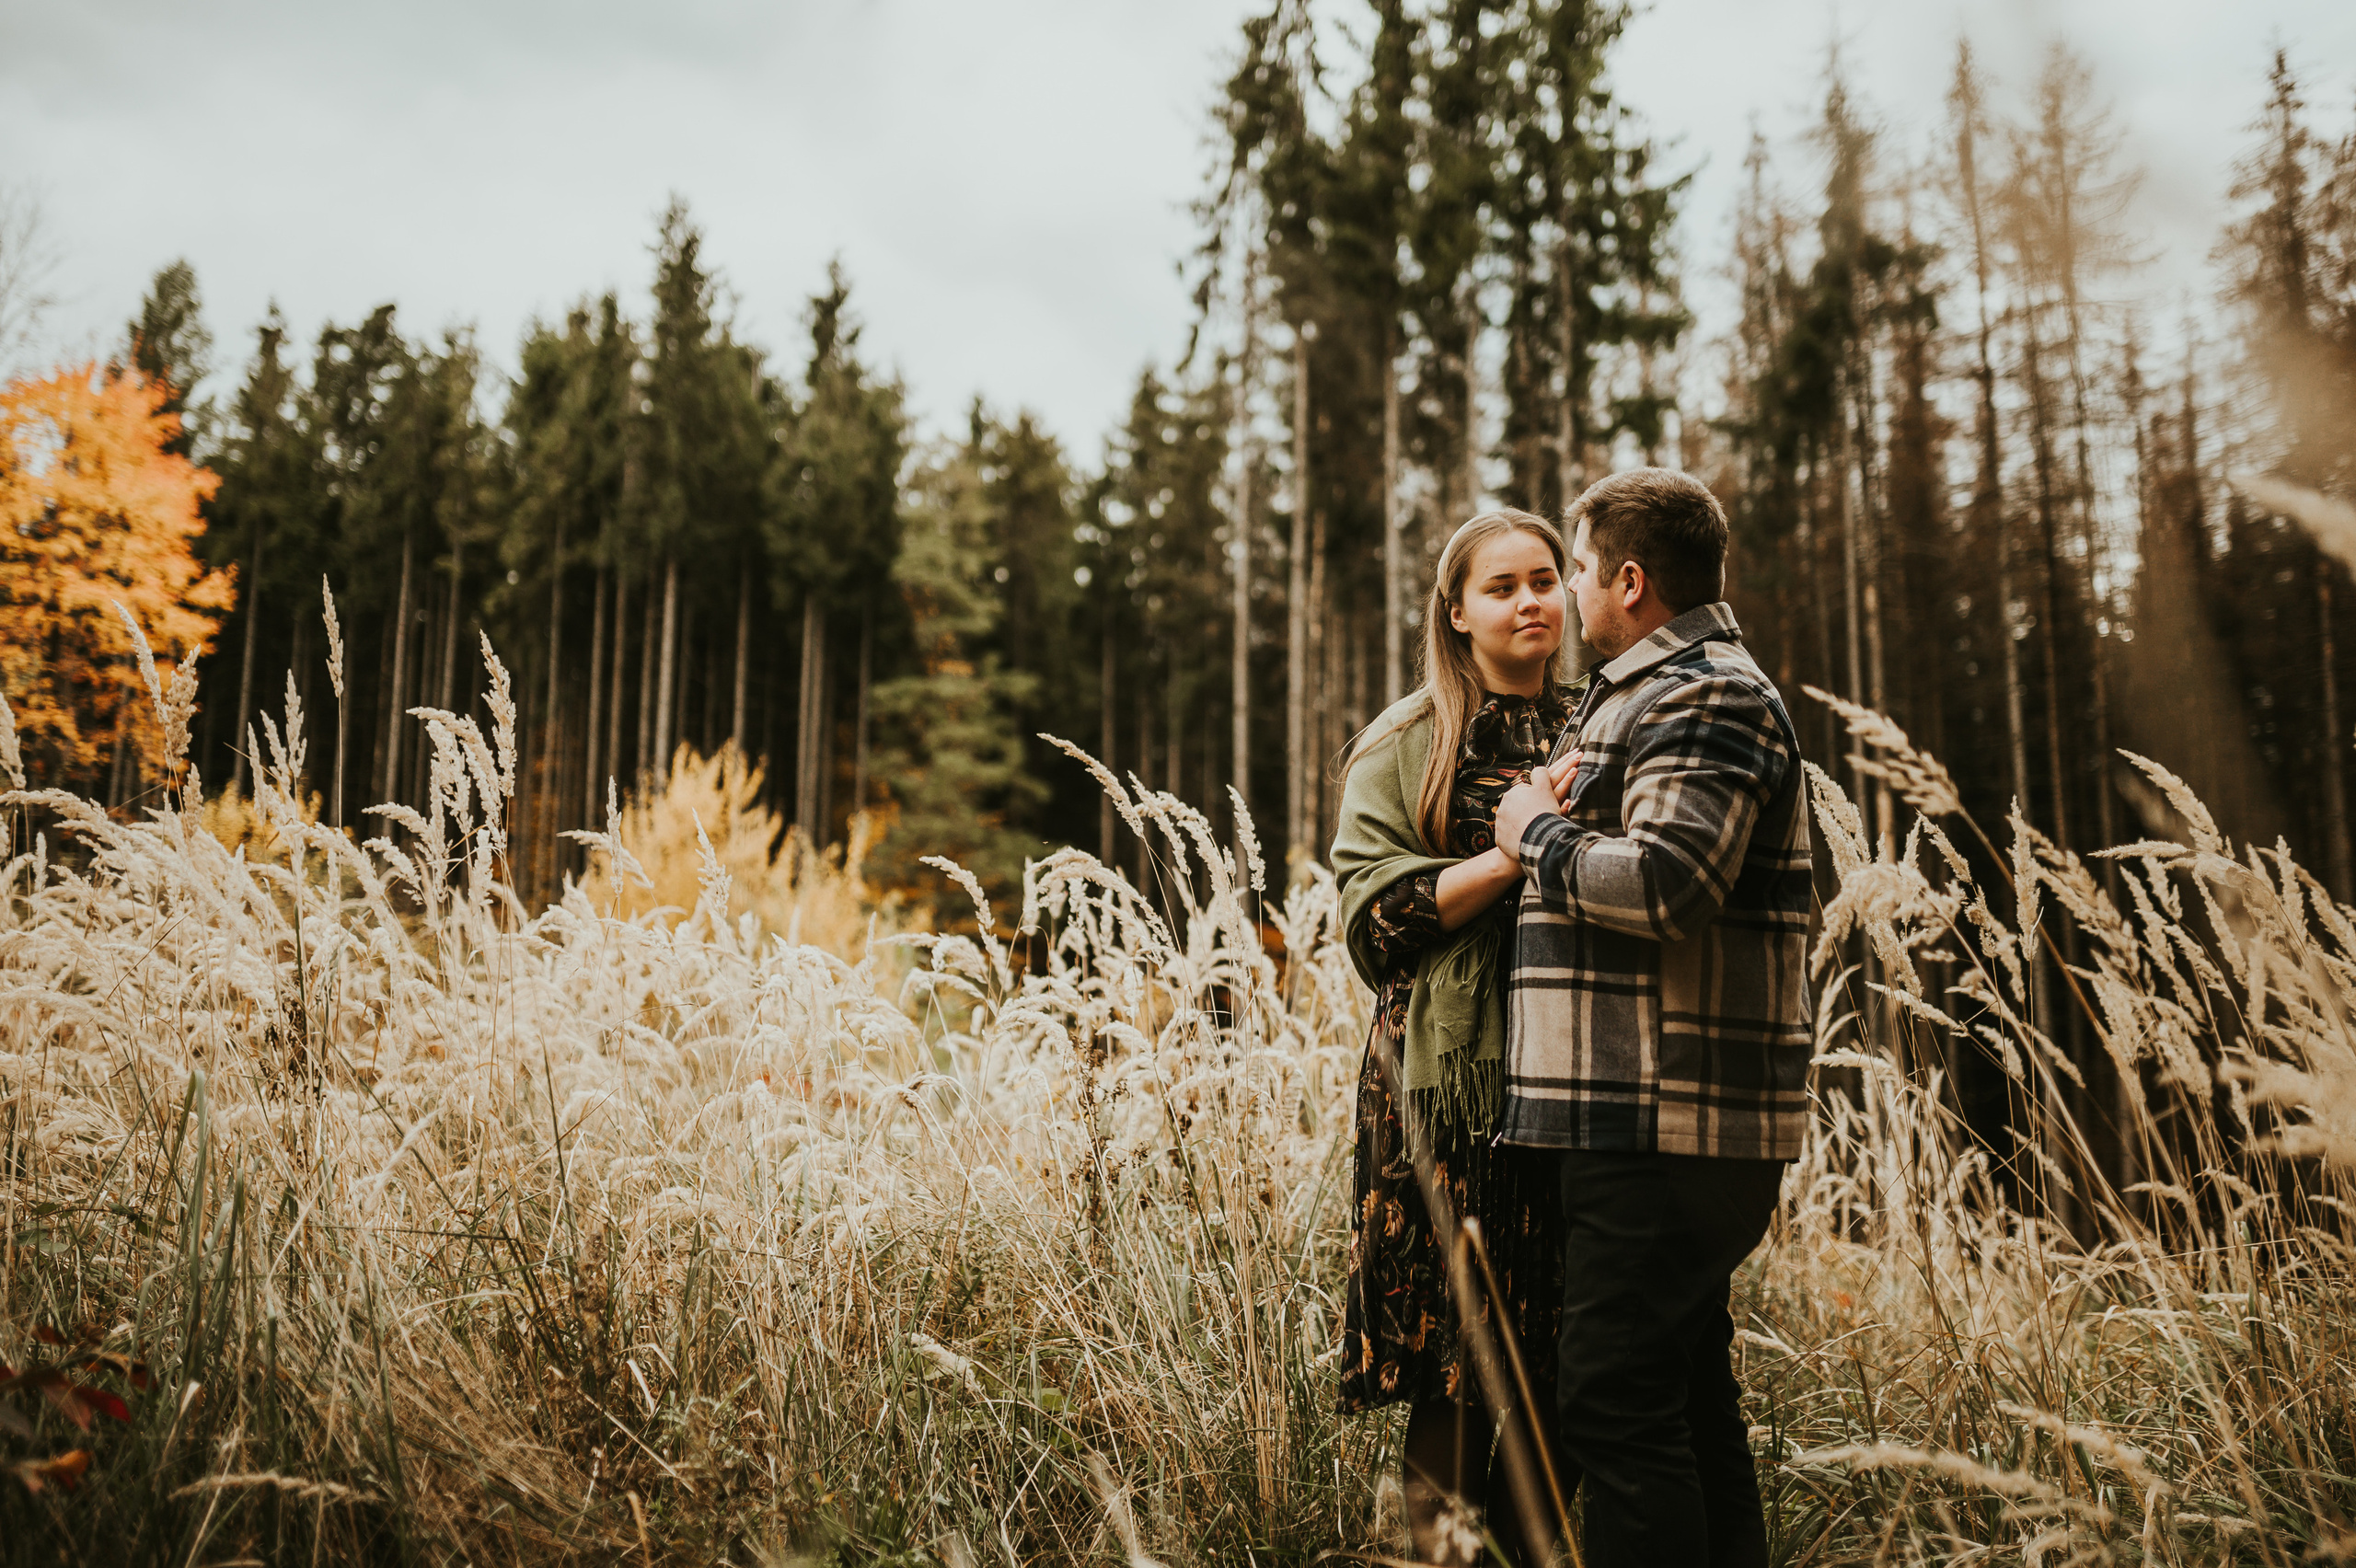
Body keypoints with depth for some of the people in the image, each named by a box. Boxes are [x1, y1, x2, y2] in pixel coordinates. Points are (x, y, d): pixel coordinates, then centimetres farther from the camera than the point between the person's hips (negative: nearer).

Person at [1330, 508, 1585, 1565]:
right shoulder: (1405, 746, 5)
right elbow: (1374, 910, -6)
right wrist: (1519, 850, -14)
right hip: (1453, 1081, -3)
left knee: (1563, 1355, 6)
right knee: (1461, 1358, -2)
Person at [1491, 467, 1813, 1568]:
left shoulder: (1699, 699, -11)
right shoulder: (1655, 692, 23)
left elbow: (1663, 880, -25)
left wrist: (1538, 836, -9)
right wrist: (1558, 822, 10)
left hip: (1661, 1124, -11)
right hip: (1674, 1120, 11)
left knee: (1614, 1402, -7)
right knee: (1688, 1389, 18)